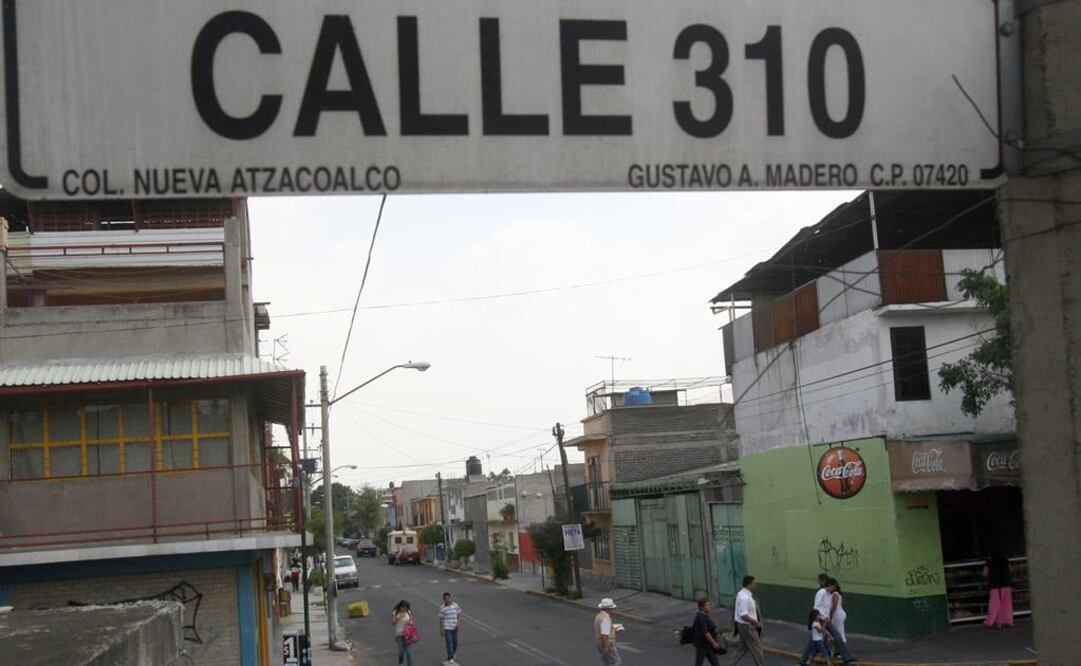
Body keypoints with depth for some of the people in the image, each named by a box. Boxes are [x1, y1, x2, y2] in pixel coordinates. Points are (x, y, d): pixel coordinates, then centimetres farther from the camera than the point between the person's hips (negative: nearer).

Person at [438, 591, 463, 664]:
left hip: (454, 627, 4)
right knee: (449, 642, -9)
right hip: (446, 628, -4)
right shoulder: (442, 608, -10)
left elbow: (459, 613, 14)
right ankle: (450, 658, -1)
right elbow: (441, 619, -5)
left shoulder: (455, 605, -2)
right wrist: (441, 630, -4)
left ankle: (452, 654, 40)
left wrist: (457, 621, -1)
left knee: (455, 642, 12)